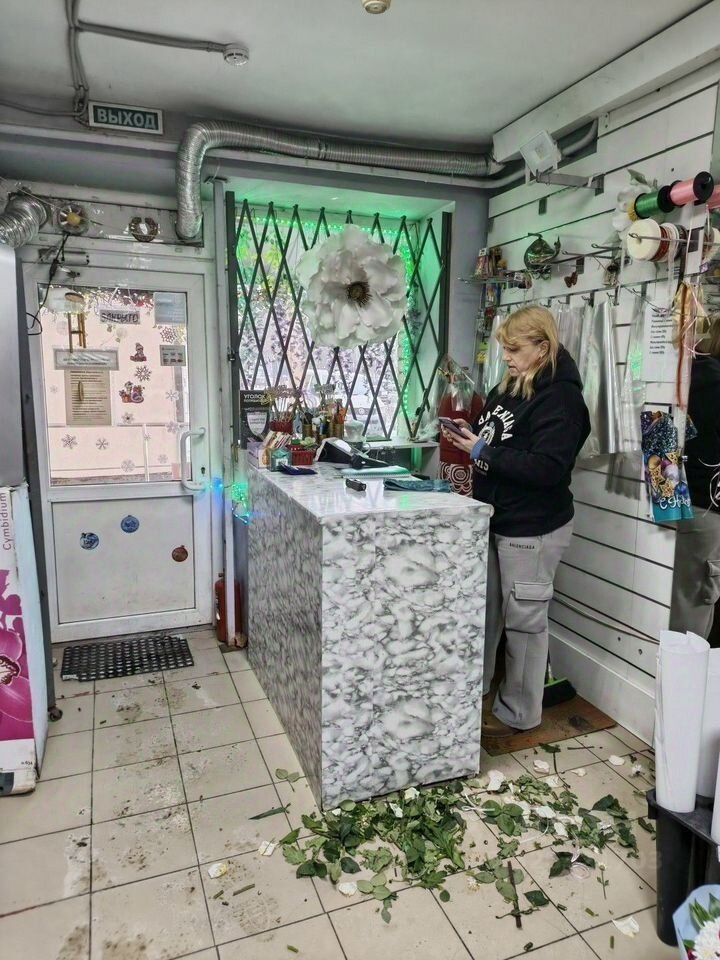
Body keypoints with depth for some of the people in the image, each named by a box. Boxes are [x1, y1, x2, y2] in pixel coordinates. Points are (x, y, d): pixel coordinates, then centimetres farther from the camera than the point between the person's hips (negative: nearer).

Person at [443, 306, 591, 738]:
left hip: (533, 529, -8)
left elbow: (547, 468, -25)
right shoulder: (507, 389, 10)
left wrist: (483, 452, -21)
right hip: (495, 521, 8)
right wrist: (468, 435, 0)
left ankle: (519, 713, 22)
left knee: (524, 620, 5)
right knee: (483, 609, 17)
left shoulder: (561, 398, -15)